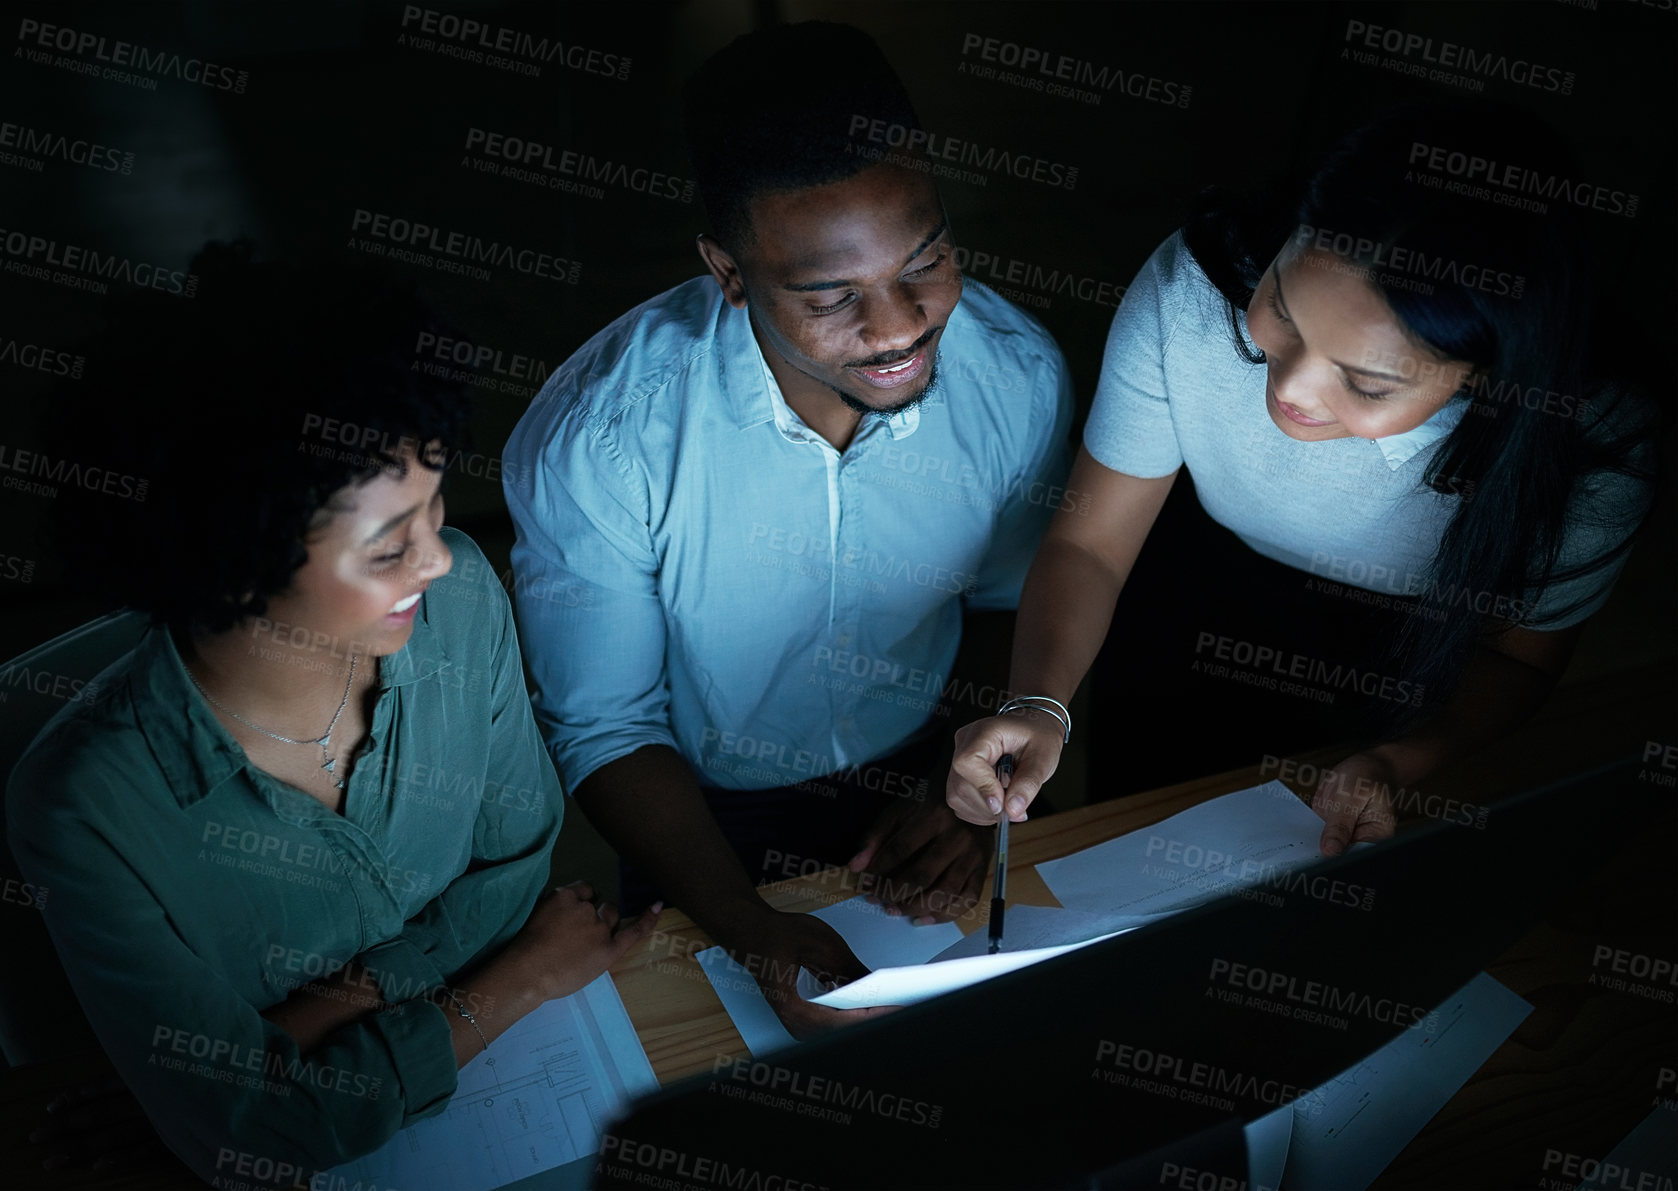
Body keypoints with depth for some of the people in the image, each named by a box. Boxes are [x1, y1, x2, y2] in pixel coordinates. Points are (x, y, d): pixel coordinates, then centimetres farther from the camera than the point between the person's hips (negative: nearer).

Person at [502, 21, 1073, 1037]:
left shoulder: (1020, 375, -16)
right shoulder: (599, 434, -25)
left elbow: (1028, 611, 2)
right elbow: (604, 728, -14)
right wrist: (753, 928, -26)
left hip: (922, 776, 3)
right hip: (706, 817, -2)